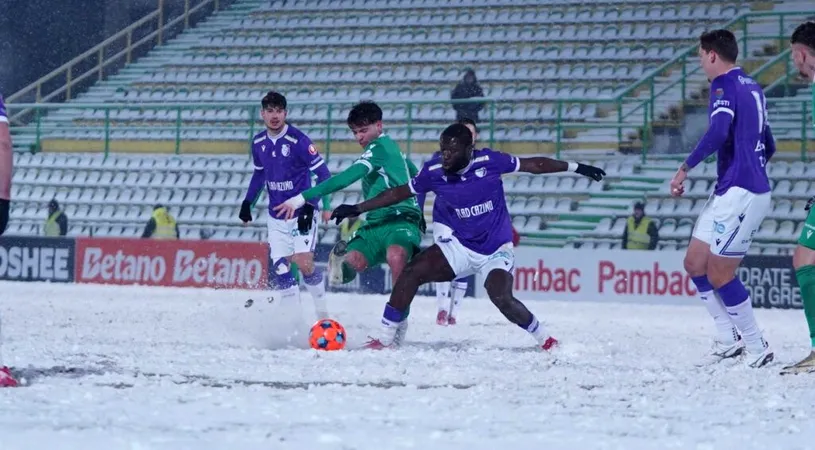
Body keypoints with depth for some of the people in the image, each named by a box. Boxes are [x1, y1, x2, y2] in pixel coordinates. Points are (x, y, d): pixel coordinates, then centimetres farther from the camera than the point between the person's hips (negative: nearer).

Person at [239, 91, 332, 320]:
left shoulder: (298, 140, -15)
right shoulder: (259, 143, 4)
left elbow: (323, 173, -15)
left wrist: (310, 205, -22)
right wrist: (248, 202, 16)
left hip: (301, 214, -5)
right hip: (276, 217, 5)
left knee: (304, 264, -17)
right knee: (280, 268, -3)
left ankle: (321, 311, 3)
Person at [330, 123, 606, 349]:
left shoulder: (488, 162, -17)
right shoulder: (434, 172, -9)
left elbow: (533, 165, -7)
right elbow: (400, 193, 3)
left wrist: (575, 168, -3)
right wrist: (358, 209, 2)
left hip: (497, 251, -4)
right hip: (460, 247, 4)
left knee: (501, 298, -27)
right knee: (412, 273, -13)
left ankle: (544, 339, -3)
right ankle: (386, 338, -4)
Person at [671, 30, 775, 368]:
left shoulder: (724, 85, -11)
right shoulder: (752, 88, 17)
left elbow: (718, 131, -28)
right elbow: (767, 146, 26)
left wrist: (686, 168, -21)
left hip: (741, 193, -10)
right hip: (729, 191, 10)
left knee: (719, 275, -7)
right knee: (695, 263, 11)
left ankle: (756, 348, 0)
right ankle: (729, 339, 13)